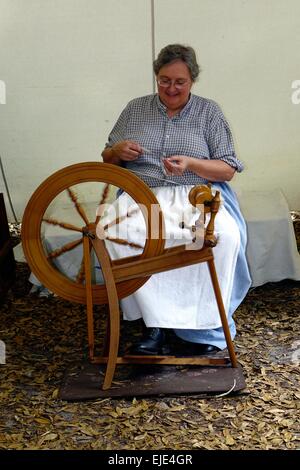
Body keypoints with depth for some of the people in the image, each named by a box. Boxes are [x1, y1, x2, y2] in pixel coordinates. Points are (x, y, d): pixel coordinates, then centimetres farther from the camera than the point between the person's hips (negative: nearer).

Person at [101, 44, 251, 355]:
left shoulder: (209, 112, 10)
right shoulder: (135, 109, 15)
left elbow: (228, 170, 4)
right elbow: (107, 160, 20)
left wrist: (191, 163, -14)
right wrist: (118, 151, -4)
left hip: (196, 194, -1)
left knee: (225, 236, -34)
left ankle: (202, 323, -18)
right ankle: (155, 323, -23)